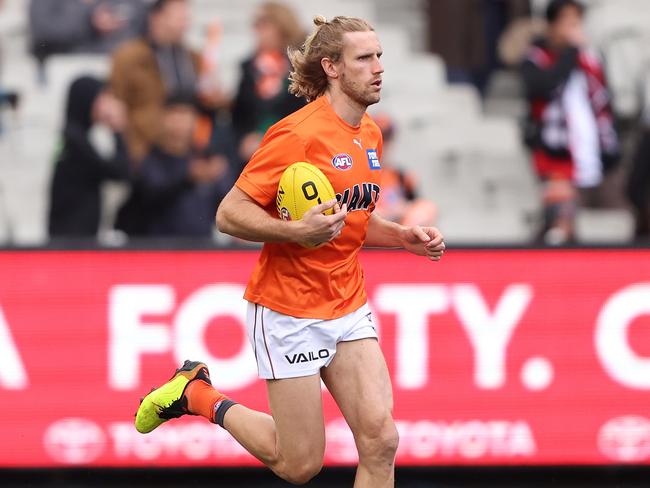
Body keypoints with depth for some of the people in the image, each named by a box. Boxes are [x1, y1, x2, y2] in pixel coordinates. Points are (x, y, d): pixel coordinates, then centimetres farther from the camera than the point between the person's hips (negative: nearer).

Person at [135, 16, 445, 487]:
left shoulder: (370, 133, 7)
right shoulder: (298, 134, -18)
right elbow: (230, 214, -17)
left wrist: (405, 236, 4)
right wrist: (297, 231, -31)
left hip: (349, 309, 7)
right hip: (289, 311, -7)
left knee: (380, 440, -9)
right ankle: (198, 394, 23)